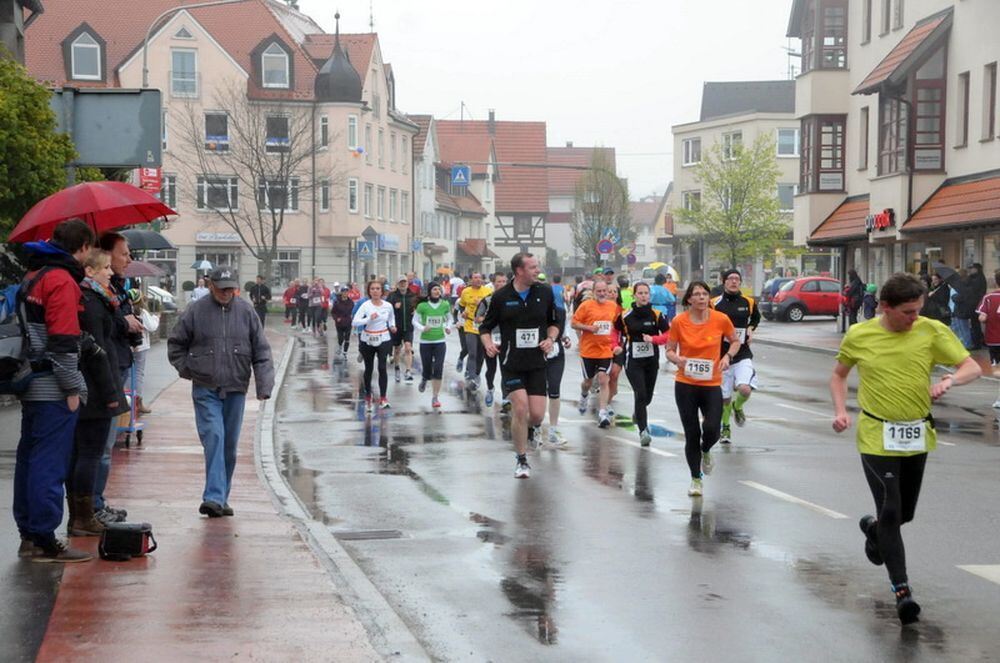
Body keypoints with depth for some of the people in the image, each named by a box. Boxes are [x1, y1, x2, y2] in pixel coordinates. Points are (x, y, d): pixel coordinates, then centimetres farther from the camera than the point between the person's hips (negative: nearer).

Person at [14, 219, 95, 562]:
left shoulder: (32, 276, 15)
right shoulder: (62, 280, -14)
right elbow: (63, 342, -19)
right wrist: (72, 389, -14)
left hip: (31, 388, 9)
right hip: (53, 391, -9)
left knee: (29, 458, 14)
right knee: (49, 464, -5)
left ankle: (28, 534, 22)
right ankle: (44, 541, -2)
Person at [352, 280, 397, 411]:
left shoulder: (388, 306, -1)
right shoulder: (365, 305, -10)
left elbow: (392, 317, 22)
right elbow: (355, 322, -19)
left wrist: (392, 326, 3)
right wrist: (369, 319, -31)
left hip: (383, 340, 1)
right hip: (368, 340, -1)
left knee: (382, 368, -11)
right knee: (369, 369, 9)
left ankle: (383, 398, -7)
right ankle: (368, 398, 25)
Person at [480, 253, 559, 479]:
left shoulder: (545, 293, 3)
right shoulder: (501, 296, -4)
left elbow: (554, 322, 15)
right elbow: (485, 327, 6)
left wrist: (551, 339, -4)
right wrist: (488, 343, -14)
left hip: (537, 363, 2)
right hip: (511, 363, -2)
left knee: (537, 415, -5)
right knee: (520, 407, -13)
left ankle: (528, 429, 35)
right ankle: (521, 460, 4)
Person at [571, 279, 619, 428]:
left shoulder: (613, 306, 4)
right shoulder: (586, 306, -7)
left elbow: (617, 324, 18)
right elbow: (574, 323, -7)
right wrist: (589, 328, -20)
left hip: (606, 350, 1)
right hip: (588, 350, -1)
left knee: (603, 380, -10)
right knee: (588, 381, 14)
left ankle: (603, 412, -13)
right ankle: (584, 396, 48)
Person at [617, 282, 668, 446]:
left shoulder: (657, 315, -2)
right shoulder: (625, 316, -3)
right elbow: (616, 330, 14)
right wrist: (617, 346, 0)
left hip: (652, 360, 2)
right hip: (633, 361, -2)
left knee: (648, 396, 14)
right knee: (640, 394, -16)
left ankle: (638, 413, 48)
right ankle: (643, 431, -16)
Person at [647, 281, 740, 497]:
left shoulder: (721, 319, -5)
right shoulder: (679, 321, -6)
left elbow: (735, 341, 11)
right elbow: (669, 351, 3)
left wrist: (728, 356, -7)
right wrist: (677, 359, -18)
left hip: (712, 384, 0)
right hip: (685, 384, 0)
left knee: (711, 430, -14)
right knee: (692, 434, 2)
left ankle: (705, 451, 24)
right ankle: (696, 479, 20)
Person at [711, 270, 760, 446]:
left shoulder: (748, 302, 2)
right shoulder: (715, 304, -5)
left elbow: (756, 318, 22)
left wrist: (750, 329, 4)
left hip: (743, 354, 1)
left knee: (745, 389, -21)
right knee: (724, 397, 8)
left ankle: (738, 407, 15)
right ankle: (725, 428, 31)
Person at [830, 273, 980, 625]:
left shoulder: (932, 331, -6)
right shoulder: (859, 336, -6)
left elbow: (972, 367, -3)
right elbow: (839, 374, 11)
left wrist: (949, 380, -24)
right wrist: (840, 411, -4)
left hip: (917, 436, 2)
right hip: (877, 437, -2)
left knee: (905, 513, 15)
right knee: (890, 510, -10)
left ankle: (873, 527, 50)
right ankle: (901, 589, -2)